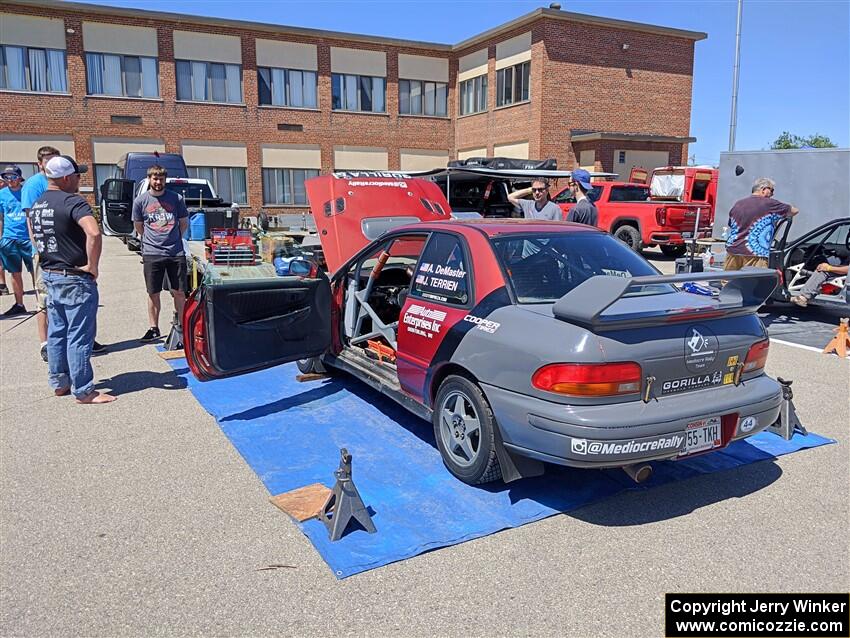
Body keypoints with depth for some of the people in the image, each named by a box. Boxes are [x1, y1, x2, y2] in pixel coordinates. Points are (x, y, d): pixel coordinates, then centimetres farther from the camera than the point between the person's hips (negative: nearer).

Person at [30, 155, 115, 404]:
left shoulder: (36, 205, 11)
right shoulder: (73, 202, -17)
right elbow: (94, 233, -33)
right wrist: (92, 266, -23)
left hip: (49, 275, 9)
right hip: (75, 278, -9)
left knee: (56, 333, 16)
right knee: (79, 336, -2)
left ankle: (60, 383, 27)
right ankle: (84, 391, 4)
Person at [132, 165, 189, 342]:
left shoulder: (176, 199, 4)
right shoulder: (140, 201, 4)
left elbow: (184, 223, 14)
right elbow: (138, 226, 15)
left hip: (176, 252, 0)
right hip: (152, 253, 0)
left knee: (179, 292, 5)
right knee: (153, 294, 5)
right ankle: (154, 329, 15)